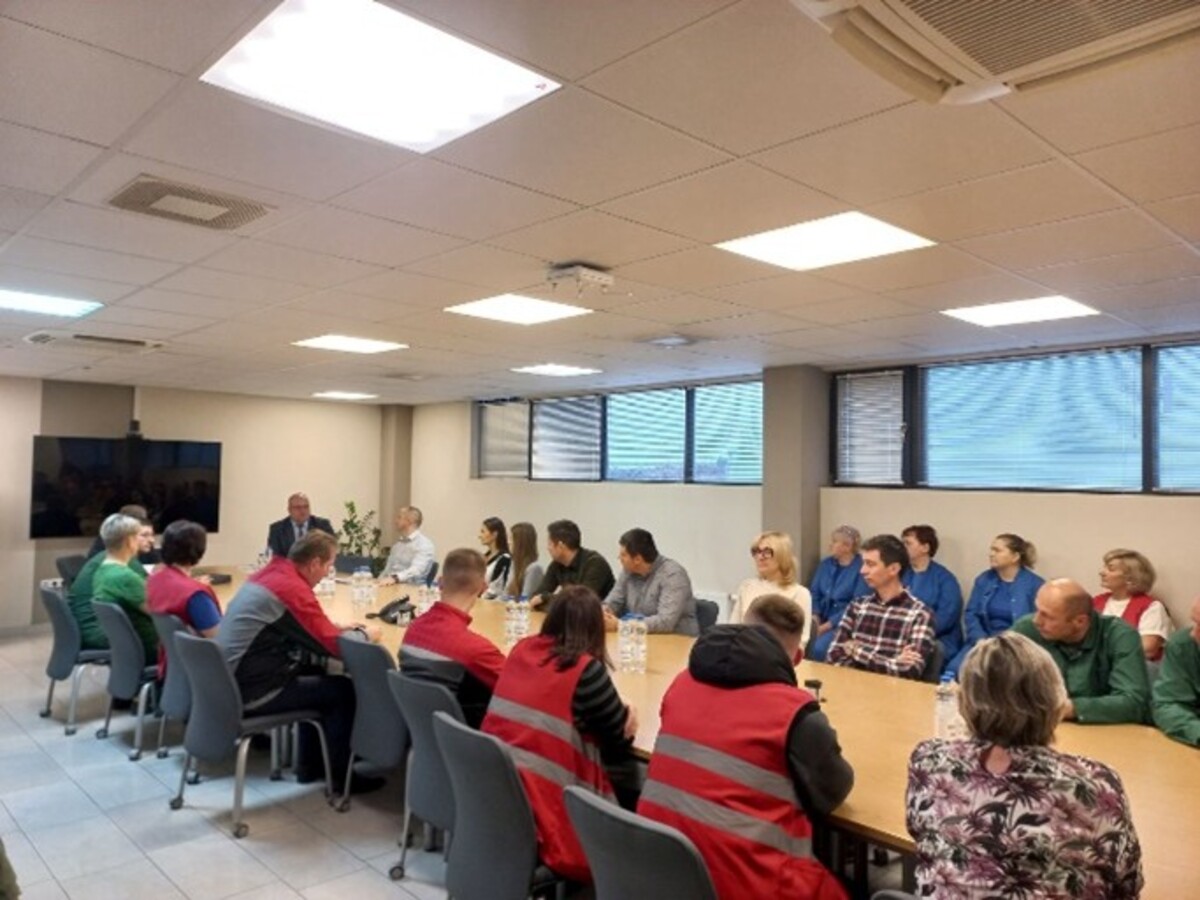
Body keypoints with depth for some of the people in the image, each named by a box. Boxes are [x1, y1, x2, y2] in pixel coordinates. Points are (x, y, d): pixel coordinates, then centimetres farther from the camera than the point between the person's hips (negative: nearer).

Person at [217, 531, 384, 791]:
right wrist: (365, 634, 1)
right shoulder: (292, 589, -22)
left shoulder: (271, 573, 6)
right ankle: (340, 774, 15)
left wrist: (337, 628, 12)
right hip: (251, 691, -9)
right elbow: (332, 646, -17)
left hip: (232, 681, 9)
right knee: (343, 689, 2)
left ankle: (310, 764, 30)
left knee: (317, 676, 23)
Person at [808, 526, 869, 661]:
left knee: (819, 648, -29)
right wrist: (814, 617, -8)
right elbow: (814, 593, 11)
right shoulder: (825, 564, 12)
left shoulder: (862, 568, -8)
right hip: (822, 619, 5)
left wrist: (828, 625, -18)